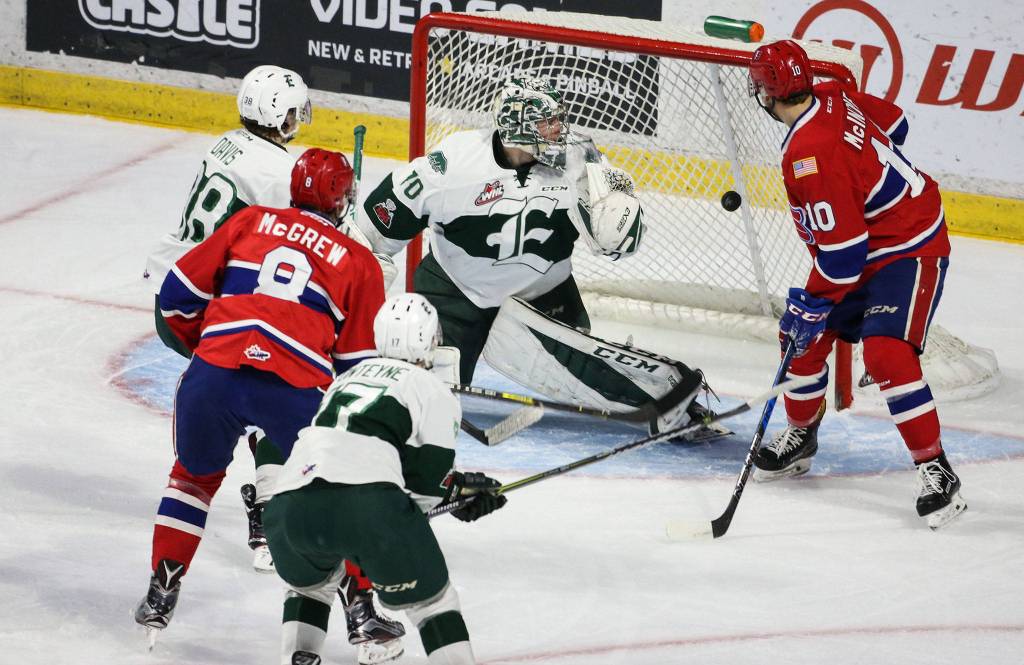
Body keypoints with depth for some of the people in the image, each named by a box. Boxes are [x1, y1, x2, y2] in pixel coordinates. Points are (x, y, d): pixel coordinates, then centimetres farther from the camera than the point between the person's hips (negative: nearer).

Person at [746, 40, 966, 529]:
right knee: (803, 335, 12)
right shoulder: (833, 98, -4)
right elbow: (894, 124, 16)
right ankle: (800, 438, 31)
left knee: (887, 354, -25)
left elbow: (842, 249, -29)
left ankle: (936, 473, -20)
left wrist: (813, 304, -17)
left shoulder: (808, 156, -30)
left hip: (910, 250, -11)